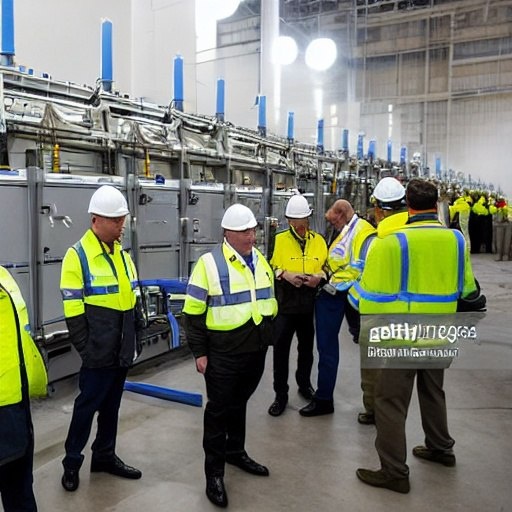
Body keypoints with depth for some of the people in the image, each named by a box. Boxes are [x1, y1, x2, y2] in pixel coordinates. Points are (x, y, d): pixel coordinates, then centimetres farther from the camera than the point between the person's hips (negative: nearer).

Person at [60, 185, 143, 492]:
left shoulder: (122, 254, 9)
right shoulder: (78, 256, -14)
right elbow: (73, 311, -15)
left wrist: (136, 331, 14)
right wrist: (86, 349, -14)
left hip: (122, 349, 7)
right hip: (100, 351, -7)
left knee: (112, 405, 18)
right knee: (88, 405, 6)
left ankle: (105, 456, 33)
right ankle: (72, 462, 25)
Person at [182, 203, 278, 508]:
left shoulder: (261, 261, 7)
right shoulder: (210, 263, -14)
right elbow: (193, 312, -12)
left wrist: (269, 335, 18)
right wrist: (199, 352, -11)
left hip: (256, 350, 6)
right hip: (223, 353, -6)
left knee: (239, 403, 21)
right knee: (219, 409, 6)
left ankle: (236, 451, 40)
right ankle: (214, 471, 19)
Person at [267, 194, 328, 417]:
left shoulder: (318, 240, 7)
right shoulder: (279, 239, -2)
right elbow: (270, 268, -4)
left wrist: (319, 277, -10)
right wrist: (285, 274, -21)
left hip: (310, 305, 3)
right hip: (284, 304, -2)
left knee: (306, 348, 17)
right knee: (280, 349, 0)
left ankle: (304, 384, 39)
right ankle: (280, 394, 14)